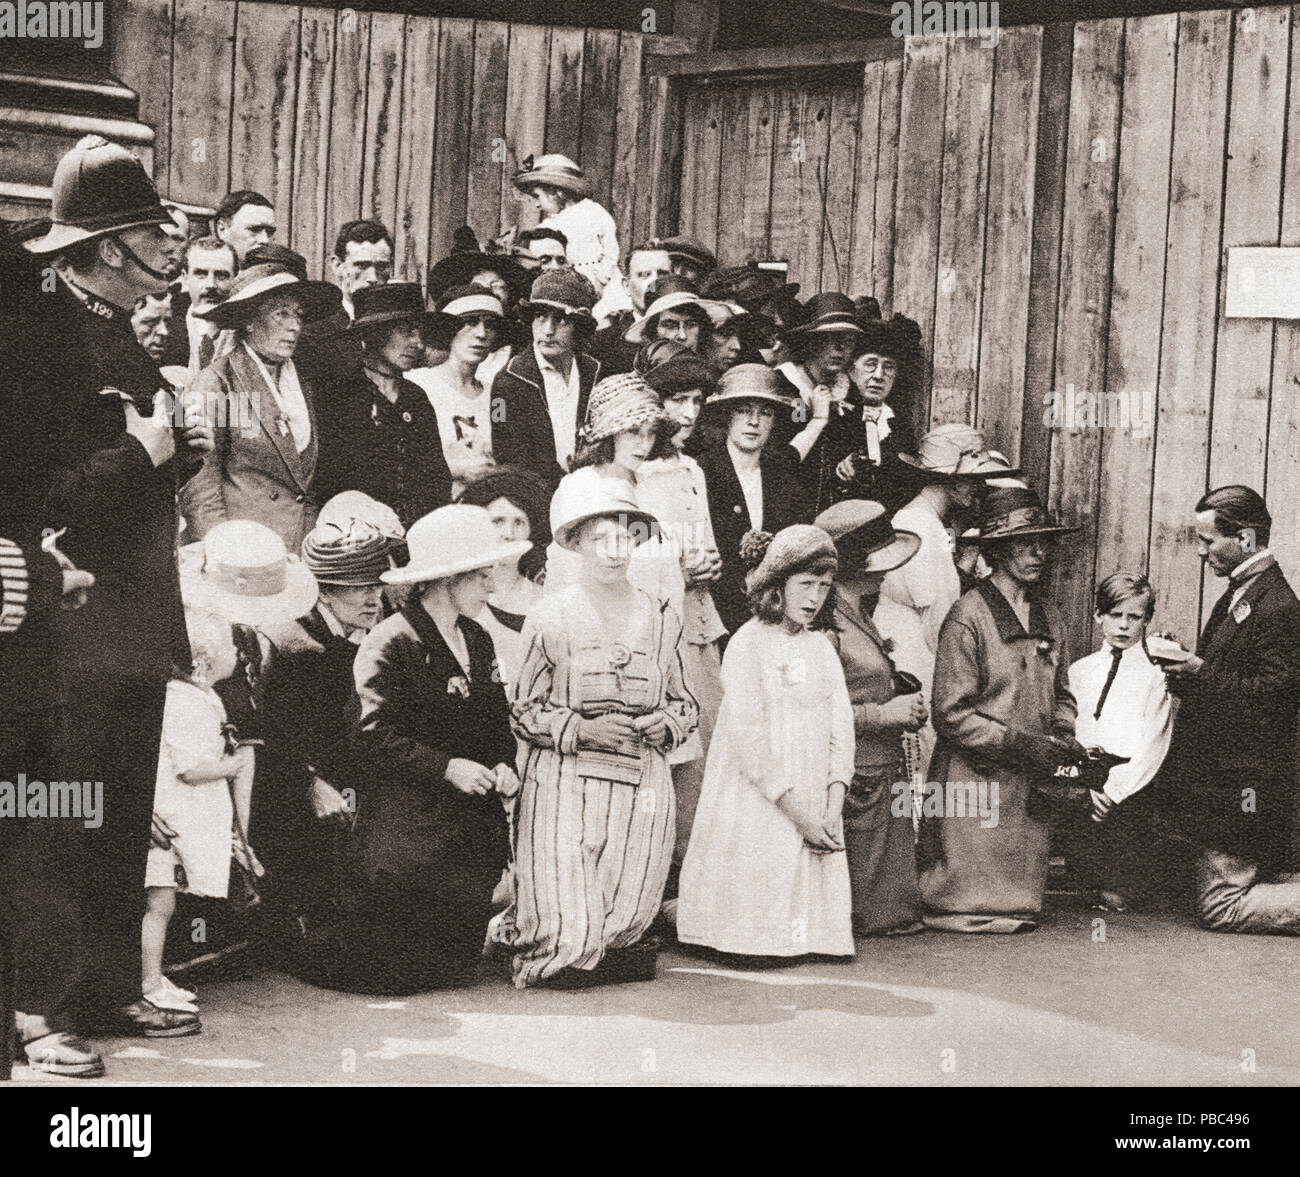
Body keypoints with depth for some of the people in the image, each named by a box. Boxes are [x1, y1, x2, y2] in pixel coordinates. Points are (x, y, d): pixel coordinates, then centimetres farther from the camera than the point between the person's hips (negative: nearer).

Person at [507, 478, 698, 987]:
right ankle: (520, 926, 23)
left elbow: (684, 703, 18)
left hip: (642, 786, 3)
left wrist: (665, 723, -4)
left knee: (624, 925, -3)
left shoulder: (661, 619, 9)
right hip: (565, 781, -3)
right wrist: (582, 730, -12)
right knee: (568, 943, -8)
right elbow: (524, 711, 1)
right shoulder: (551, 619, -1)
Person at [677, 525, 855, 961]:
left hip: (815, 813, 6)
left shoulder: (821, 646, 13)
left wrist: (833, 809, -7)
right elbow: (748, 740, -12)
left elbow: (841, 727, 7)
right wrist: (798, 814, -16)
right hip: (756, 808, -6)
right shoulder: (747, 645, -6)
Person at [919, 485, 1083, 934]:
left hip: (1031, 788, 7)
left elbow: (1061, 695, 26)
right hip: (974, 783, -7)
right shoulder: (968, 616, -10)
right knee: (968, 900, -5)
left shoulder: (1048, 619, 14)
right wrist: (1023, 745, -17)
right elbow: (951, 714, -13)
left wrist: (1063, 740, 4)